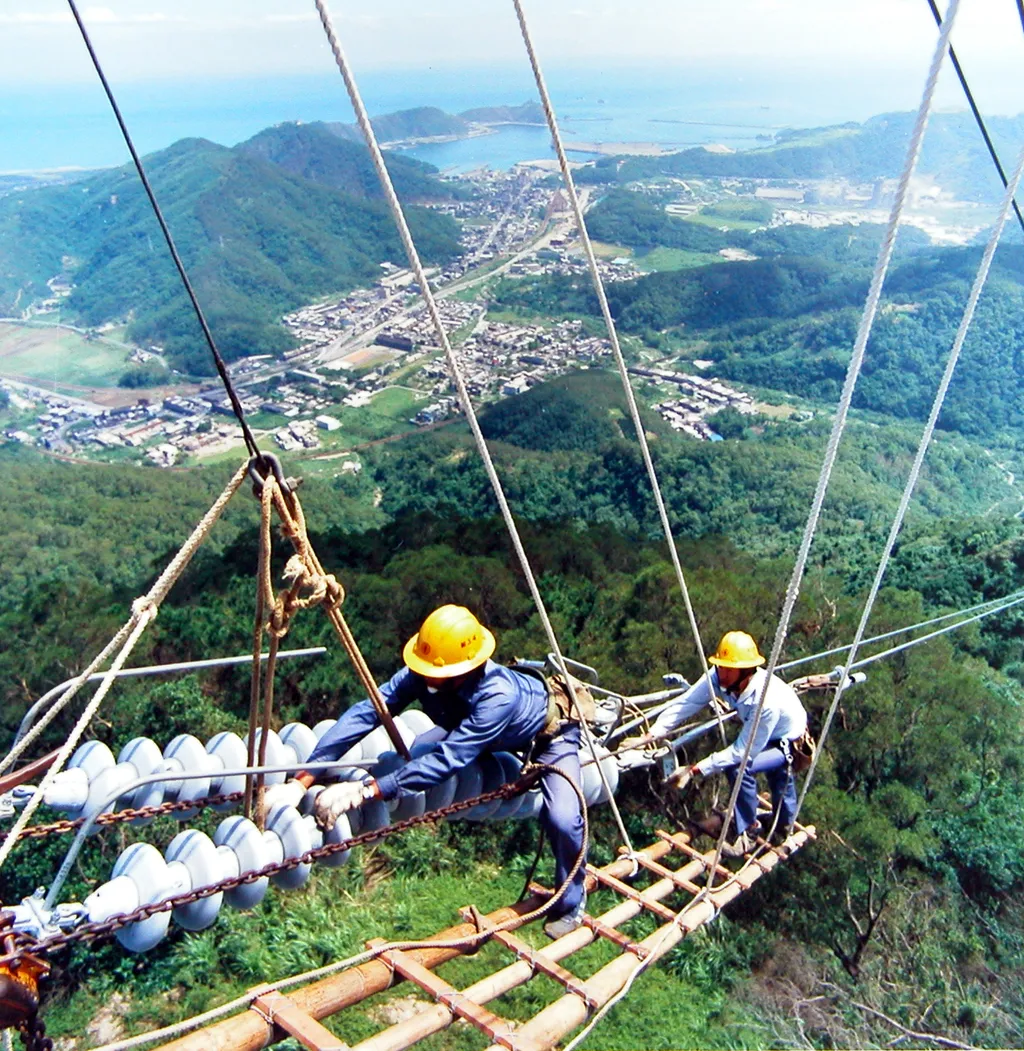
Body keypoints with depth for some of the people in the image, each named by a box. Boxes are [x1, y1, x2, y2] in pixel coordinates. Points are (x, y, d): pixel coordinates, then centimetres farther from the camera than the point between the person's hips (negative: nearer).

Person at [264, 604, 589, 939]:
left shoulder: (498, 696, -45)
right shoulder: (422, 674, -31)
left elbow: (447, 759, -49)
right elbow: (366, 712, -36)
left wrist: (365, 791, -55)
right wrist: (302, 780, -45)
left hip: (549, 731, -5)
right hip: (486, 727, 6)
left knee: (562, 818, -23)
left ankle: (570, 903, 7)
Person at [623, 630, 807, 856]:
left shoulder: (766, 701, -42)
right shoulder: (719, 678, -26)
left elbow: (742, 751, -36)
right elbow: (685, 704, -28)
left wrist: (694, 770, -37)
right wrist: (648, 737, -36)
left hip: (792, 742, -7)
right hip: (761, 737, 7)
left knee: (740, 767, -26)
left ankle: (747, 831, -5)